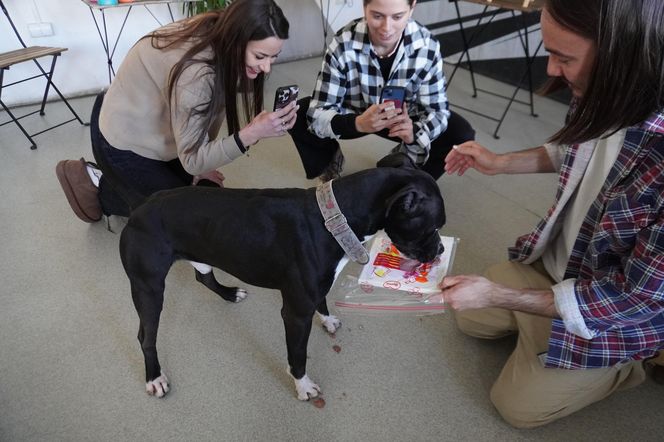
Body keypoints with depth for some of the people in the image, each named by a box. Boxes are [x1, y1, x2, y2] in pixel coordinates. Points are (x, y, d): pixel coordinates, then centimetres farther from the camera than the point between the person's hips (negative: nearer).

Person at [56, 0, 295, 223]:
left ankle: (116, 179, 25)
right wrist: (251, 134, -44)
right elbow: (193, 159, -32)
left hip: (153, 126, 8)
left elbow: (209, 109, -5)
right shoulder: (194, 72, -38)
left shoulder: (218, 34, -12)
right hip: (125, 142, -8)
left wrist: (198, 166, -4)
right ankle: (98, 186, 13)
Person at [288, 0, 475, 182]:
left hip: (403, 120, 1)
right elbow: (317, 113, -31)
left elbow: (437, 109, -21)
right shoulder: (343, 45, -29)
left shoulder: (427, 46, -25)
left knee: (461, 133, -20)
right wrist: (358, 123, -52)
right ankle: (330, 160, 9)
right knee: (296, 115, -25)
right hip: (353, 117, -1)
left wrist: (414, 133, -44)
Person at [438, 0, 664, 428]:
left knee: (518, 404, 9)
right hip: (550, 262, 7)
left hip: (612, 312, -6)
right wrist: (499, 162, -2)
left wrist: (497, 294, -27)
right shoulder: (610, 98, -17)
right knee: (471, 316, 19)